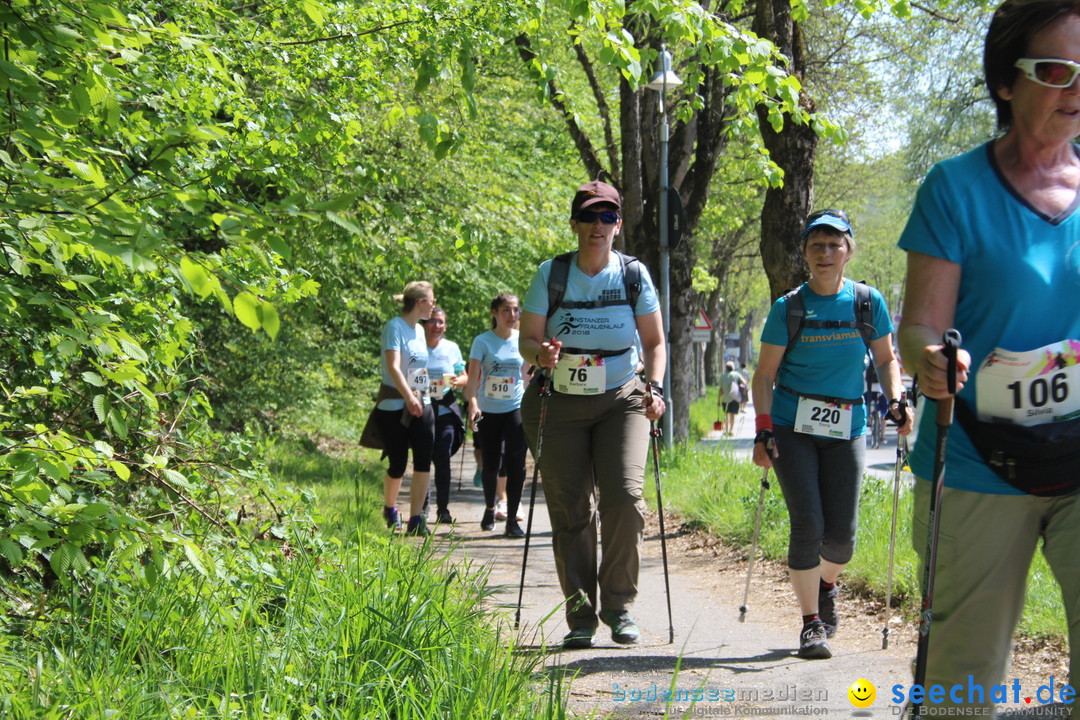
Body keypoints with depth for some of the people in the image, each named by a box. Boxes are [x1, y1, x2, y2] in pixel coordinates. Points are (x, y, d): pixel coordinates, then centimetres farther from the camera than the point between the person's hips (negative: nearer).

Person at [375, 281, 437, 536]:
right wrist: (409, 398, -33)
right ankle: (390, 510, 28)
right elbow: (393, 367, -22)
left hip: (421, 404, 6)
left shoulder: (420, 330, 12)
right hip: (394, 407, -6)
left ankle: (416, 520, -4)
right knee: (398, 464, 1)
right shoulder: (395, 327, -11)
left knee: (424, 461, -7)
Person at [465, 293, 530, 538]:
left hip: (516, 408, 1)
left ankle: (512, 520, -10)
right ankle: (489, 509, 35)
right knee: (490, 464, 9)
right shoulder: (483, 341, -5)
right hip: (488, 410, 0)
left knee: (516, 462, -14)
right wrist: (473, 403, -26)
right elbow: (473, 376, -11)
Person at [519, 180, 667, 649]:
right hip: (561, 403, 0)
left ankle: (618, 606, -2)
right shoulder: (550, 274, -1)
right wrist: (541, 354, -21)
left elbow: (654, 342, 8)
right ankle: (580, 616, 7)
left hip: (621, 400, 0)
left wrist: (654, 388, -9)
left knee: (625, 496, -16)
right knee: (569, 510, -2)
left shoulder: (634, 274, 1)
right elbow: (527, 338, 2)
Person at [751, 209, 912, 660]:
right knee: (807, 524, -10)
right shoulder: (788, 309, -2)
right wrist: (764, 430, -10)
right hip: (792, 427, -1)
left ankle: (827, 586, 34)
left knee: (841, 532, -1)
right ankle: (811, 623, 2)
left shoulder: (868, 303, 1)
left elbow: (886, 359, 13)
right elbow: (765, 375, 0)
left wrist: (896, 402, -4)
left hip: (846, 428, 2)